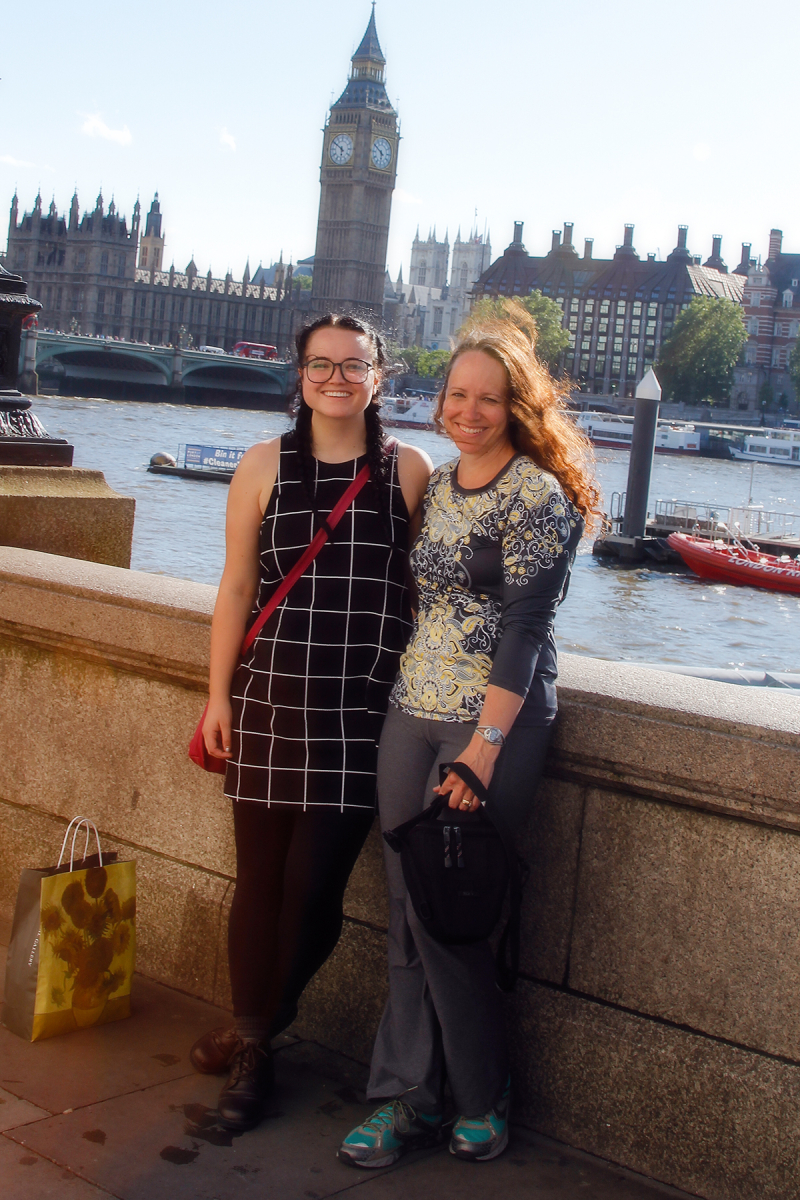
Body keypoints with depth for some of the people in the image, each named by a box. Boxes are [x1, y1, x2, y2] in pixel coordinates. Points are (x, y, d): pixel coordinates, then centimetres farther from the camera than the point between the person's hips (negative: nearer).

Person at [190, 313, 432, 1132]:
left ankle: (253, 1033, 23)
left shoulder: (409, 470, 3)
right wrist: (219, 694, 3)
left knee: (314, 882, -2)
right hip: (270, 696, 1)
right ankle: (252, 1053, 27)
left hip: (363, 705, -1)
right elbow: (236, 587, 5)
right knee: (260, 875, 8)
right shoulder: (265, 466, 4)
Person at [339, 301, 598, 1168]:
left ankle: (482, 1097, 18)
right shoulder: (438, 483, 11)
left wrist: (484, 743, -20)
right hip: (412, 713, 7)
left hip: (496, 720, -6)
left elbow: (524, 627, -15)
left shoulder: (539, 495, -10)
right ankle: (407, 1099, 20)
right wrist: (412, 697, 16)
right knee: (406, 911, 8)